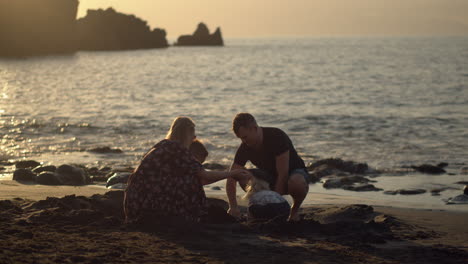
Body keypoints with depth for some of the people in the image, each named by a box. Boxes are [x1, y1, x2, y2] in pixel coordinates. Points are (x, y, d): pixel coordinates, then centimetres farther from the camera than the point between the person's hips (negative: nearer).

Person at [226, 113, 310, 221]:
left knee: (296, 183, -42)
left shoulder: (277, 137, -29)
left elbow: (283, 175, -30)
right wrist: (233, 207, -29)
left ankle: (295, 209, -8)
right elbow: (231, 179, -15)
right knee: (243, 178, -22)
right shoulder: (245, 148, -14)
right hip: (271, 177, 5)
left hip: (295, 172, -5)